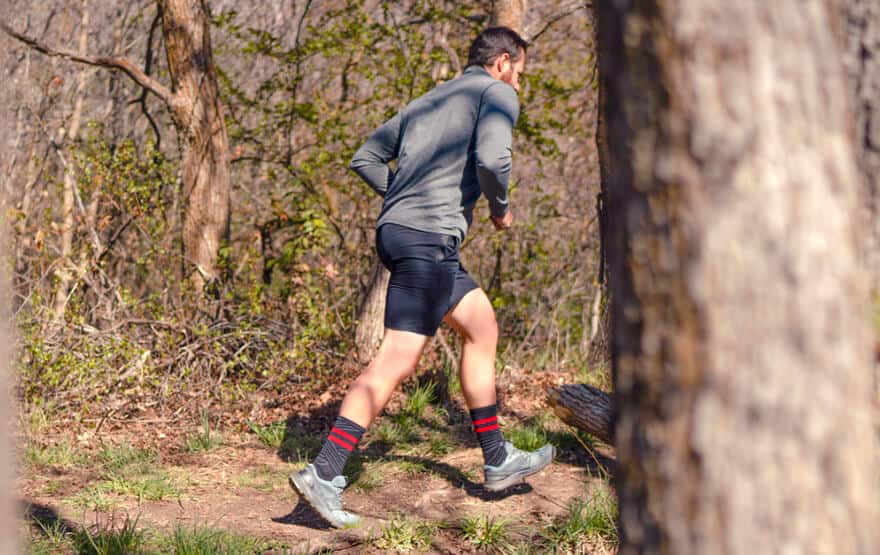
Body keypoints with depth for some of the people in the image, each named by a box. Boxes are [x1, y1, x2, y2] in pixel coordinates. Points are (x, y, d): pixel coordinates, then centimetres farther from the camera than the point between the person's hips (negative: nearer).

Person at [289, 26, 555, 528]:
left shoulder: (428, 102, 24)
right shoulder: (497, 95, 1)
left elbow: (365, 158, 23)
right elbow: (491, 160, -17)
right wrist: (501, 208, 1)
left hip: (397, 229, 10)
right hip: (430, 237, -9)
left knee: (482, 327, 20)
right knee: (397, 360, -12)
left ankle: (498, 461, 26)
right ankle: (324, 475, -18)